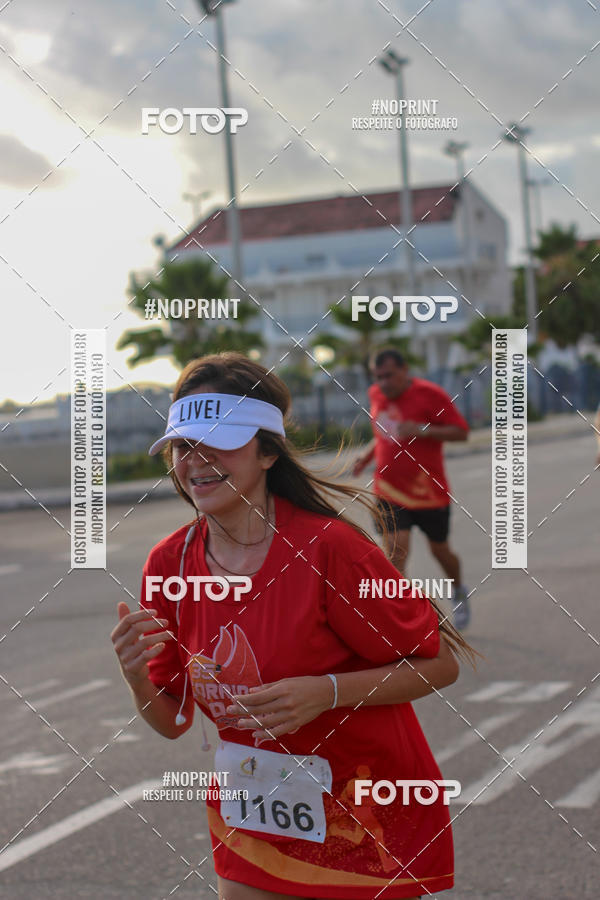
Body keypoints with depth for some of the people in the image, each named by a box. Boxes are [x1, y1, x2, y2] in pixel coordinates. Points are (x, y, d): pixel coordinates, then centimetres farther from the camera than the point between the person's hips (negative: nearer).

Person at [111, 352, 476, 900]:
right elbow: (173, 721, 3)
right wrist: (137, 679, -18)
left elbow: (439, 664, -14)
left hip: (369, 818, -4)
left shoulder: (327, 547, -21)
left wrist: (327, 692, -25)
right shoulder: (169, 563, -6)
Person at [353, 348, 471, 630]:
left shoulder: (429, 394, -14)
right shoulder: (376, 395, 4)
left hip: (429, 492, -3)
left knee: (439, 549, 14)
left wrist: (423, 430, -26)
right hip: (389, 491, 3)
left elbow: (461, 432, -13)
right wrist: (368, 454, 3)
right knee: (395, 554, -11)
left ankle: (459, 593, 45)